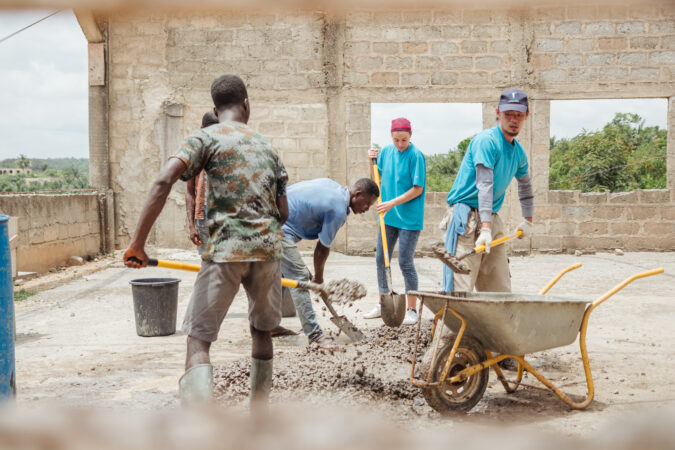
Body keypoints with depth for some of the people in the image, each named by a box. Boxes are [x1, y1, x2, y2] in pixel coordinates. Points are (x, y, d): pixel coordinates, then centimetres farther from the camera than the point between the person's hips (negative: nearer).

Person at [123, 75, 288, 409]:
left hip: (224, 250, -4)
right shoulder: (267, 146, 17)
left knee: (198, 339, -2)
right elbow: (283, 213, 14)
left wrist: (137, 243, -14)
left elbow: (164, 181, -14)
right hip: (268, 250, 5)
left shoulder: (206, 138, 2)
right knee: (262, 332, 23)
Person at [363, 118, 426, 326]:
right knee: (380, 259, 11)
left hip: (409, 218, -6)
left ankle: (412, 310, 8)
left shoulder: (416, 155, -12)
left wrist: (393, 203, -20)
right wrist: (372, 161, 0)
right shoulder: (386, 151, 6)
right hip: (388, 217, 7)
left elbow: (418, 189, -14)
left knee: (405, 262, -4)